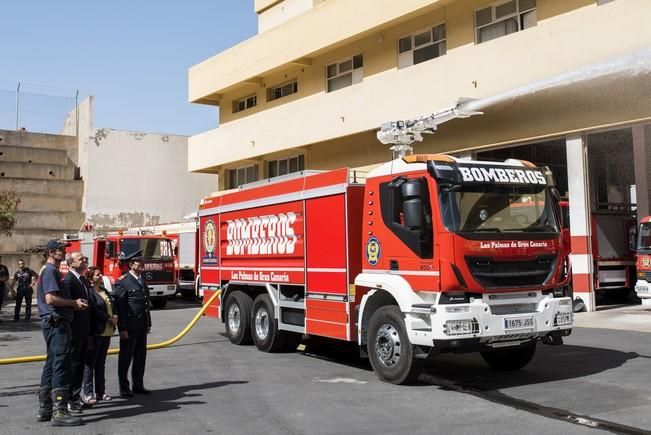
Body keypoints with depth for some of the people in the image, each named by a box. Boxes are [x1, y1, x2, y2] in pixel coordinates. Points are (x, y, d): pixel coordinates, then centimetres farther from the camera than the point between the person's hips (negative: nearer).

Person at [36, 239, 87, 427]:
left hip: (55, 324, 11)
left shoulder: (53, 271, 20)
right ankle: (60, 412, -12)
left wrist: (74, 305, 10)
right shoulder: (50, 271, -11)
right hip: (56, 323, -11)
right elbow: (50, 298, -22)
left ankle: (44, 409, 20)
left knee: (52, 365, 14)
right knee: (61, 366, -12)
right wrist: (74, 303, -13)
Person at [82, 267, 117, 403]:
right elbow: (94, 310, -18)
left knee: (101, 363, 13)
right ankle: (88, 393, 4)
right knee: (90, 362, -1)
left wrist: (114, 317, -2)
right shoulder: (89, 292, -10)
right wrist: (110, 319, -13)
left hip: (107, 332, 8)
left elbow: (112, 306, 18)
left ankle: (100, 391, 19)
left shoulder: (104, 291, 17)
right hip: (95, 332, -8)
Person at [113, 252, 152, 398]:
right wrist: (122, 329, -17)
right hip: (129, 327, -7)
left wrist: (148, 323, 17)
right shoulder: (123, 282, -11)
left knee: (140, 357, 13)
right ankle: (124, 388, 12)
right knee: (126, 357, 3)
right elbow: (118, 306, -14)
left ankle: (138, 385, 24)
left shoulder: (142, 281, 14)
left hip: (142, 327, 8)